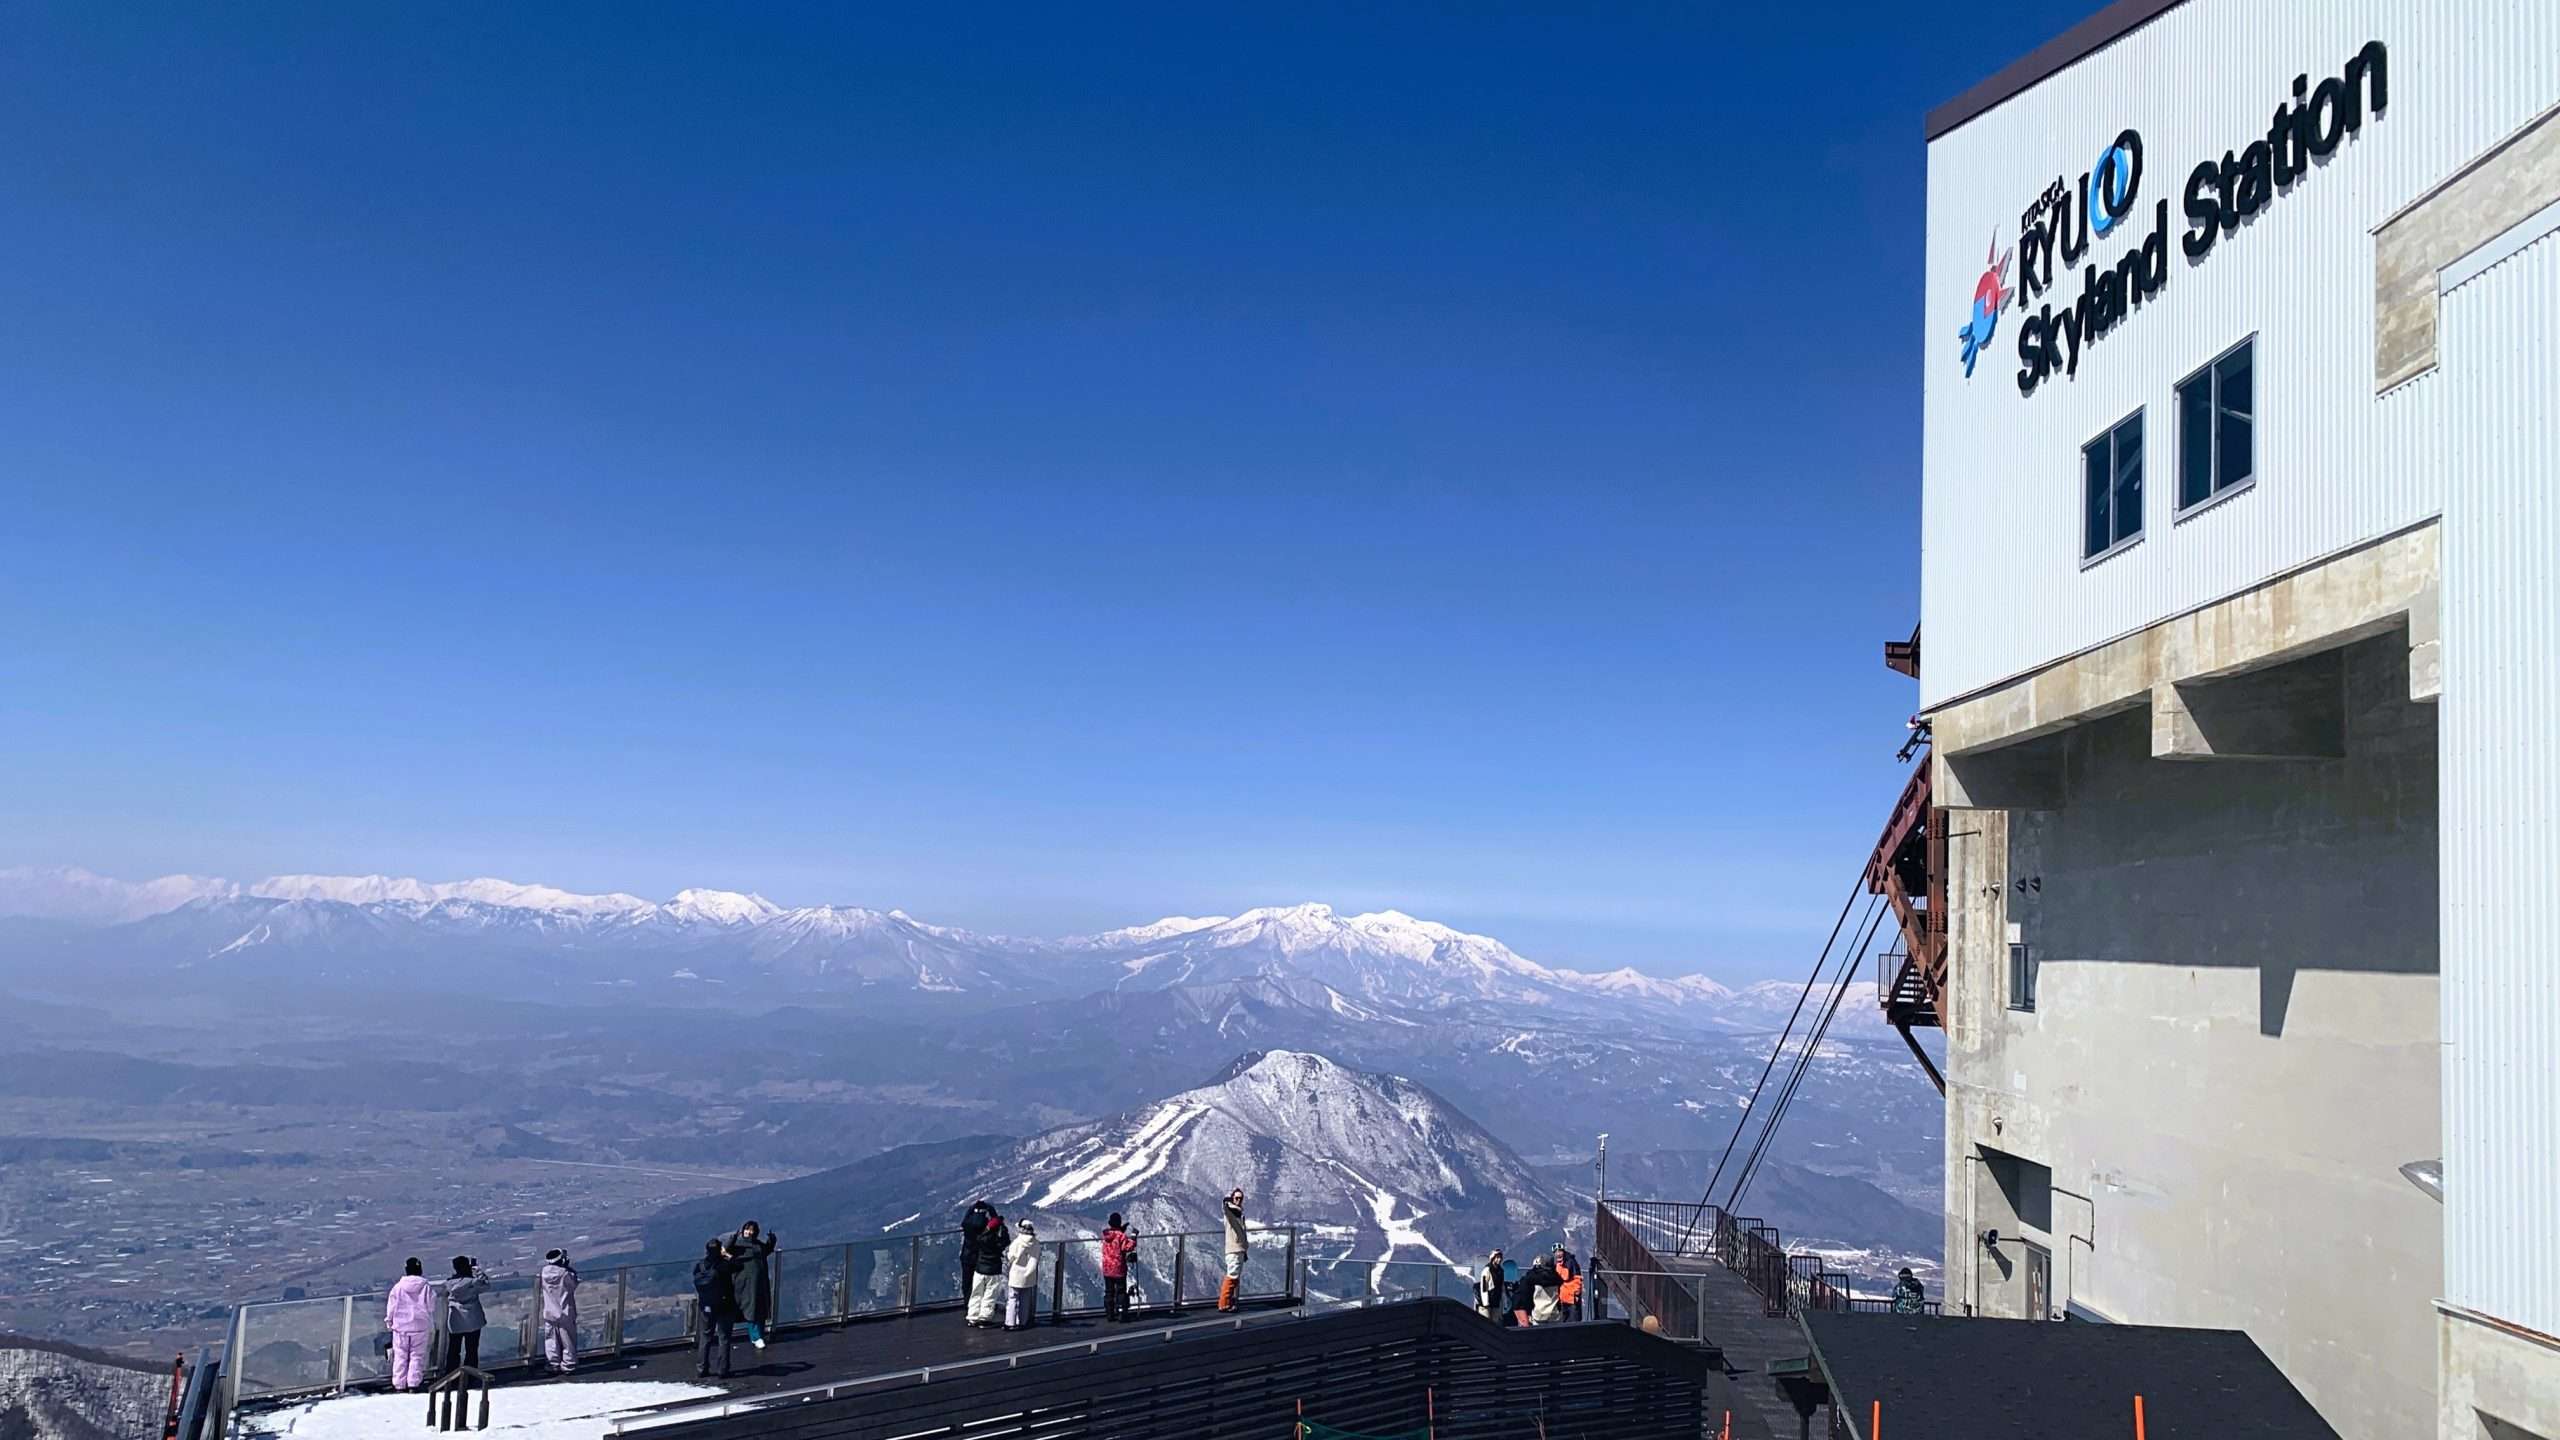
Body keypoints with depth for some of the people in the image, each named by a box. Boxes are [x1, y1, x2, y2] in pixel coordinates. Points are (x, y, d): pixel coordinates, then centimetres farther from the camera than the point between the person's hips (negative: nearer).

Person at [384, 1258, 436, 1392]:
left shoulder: (398, 1287, -6)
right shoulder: (427, 1288, -6)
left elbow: (391, 1307, 1)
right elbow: (431, 1309, -1)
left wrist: (389, 1322, 15)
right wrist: (432, 1327, 13)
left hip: (400, 1327, 0)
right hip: (420, 1327, 0)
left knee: (400, 1356, 9)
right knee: (417, 1355, 6)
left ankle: (399, 1384, 12)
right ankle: (413, 1383, 2)